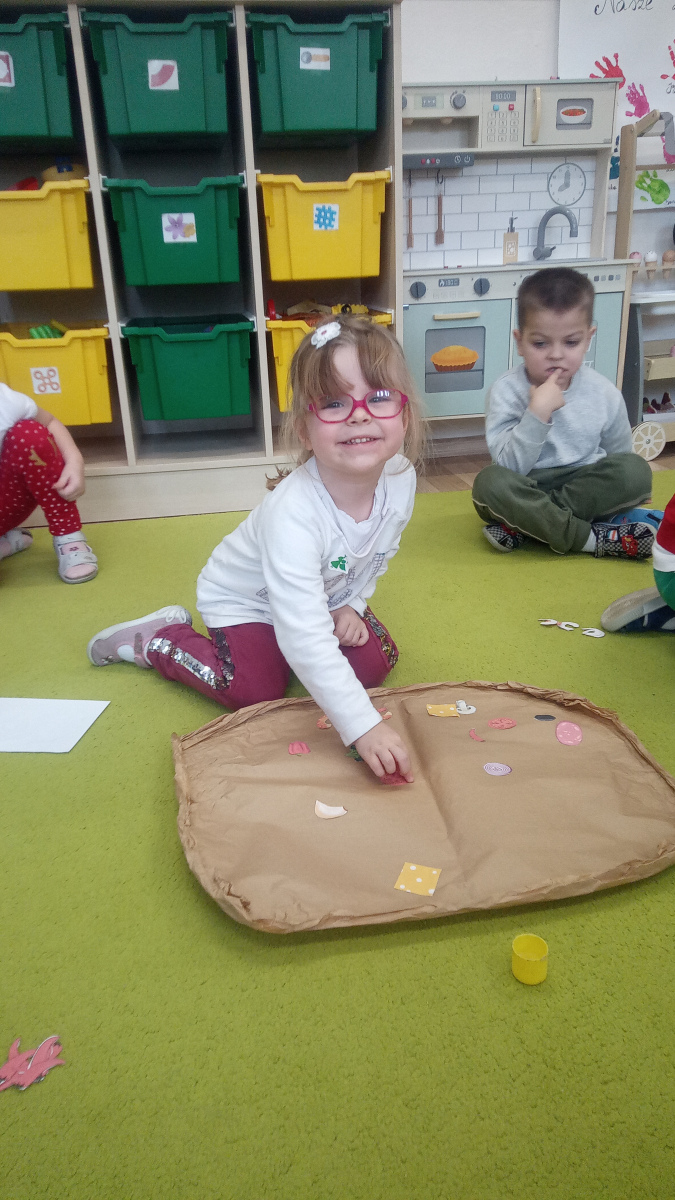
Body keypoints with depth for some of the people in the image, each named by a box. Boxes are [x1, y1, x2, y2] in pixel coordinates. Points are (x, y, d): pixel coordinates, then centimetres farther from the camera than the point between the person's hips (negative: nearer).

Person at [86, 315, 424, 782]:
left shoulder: (402, 480, -23)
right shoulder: (292, 513, -44)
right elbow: (305, 639, -46)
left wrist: (351, 605, -9)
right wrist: (363, 726, -48)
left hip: (325, 596, 6)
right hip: (243, 598, -6)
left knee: (376, 664, -5)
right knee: (256, 691, -18)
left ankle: (276, 642, 19)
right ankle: (157, 639, 7)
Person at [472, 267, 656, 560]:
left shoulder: (605, 393, -2)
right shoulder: (506, 392, -11)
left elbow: (619, 465, 9)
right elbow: (511, 468, -21)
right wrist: (538, 412, -29)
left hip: (583, 490, 3)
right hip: (525, 494, -3)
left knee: (636, 470, -23)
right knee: (489, 481, -32)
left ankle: (522, 528, -23)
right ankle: (593, 538, -25)